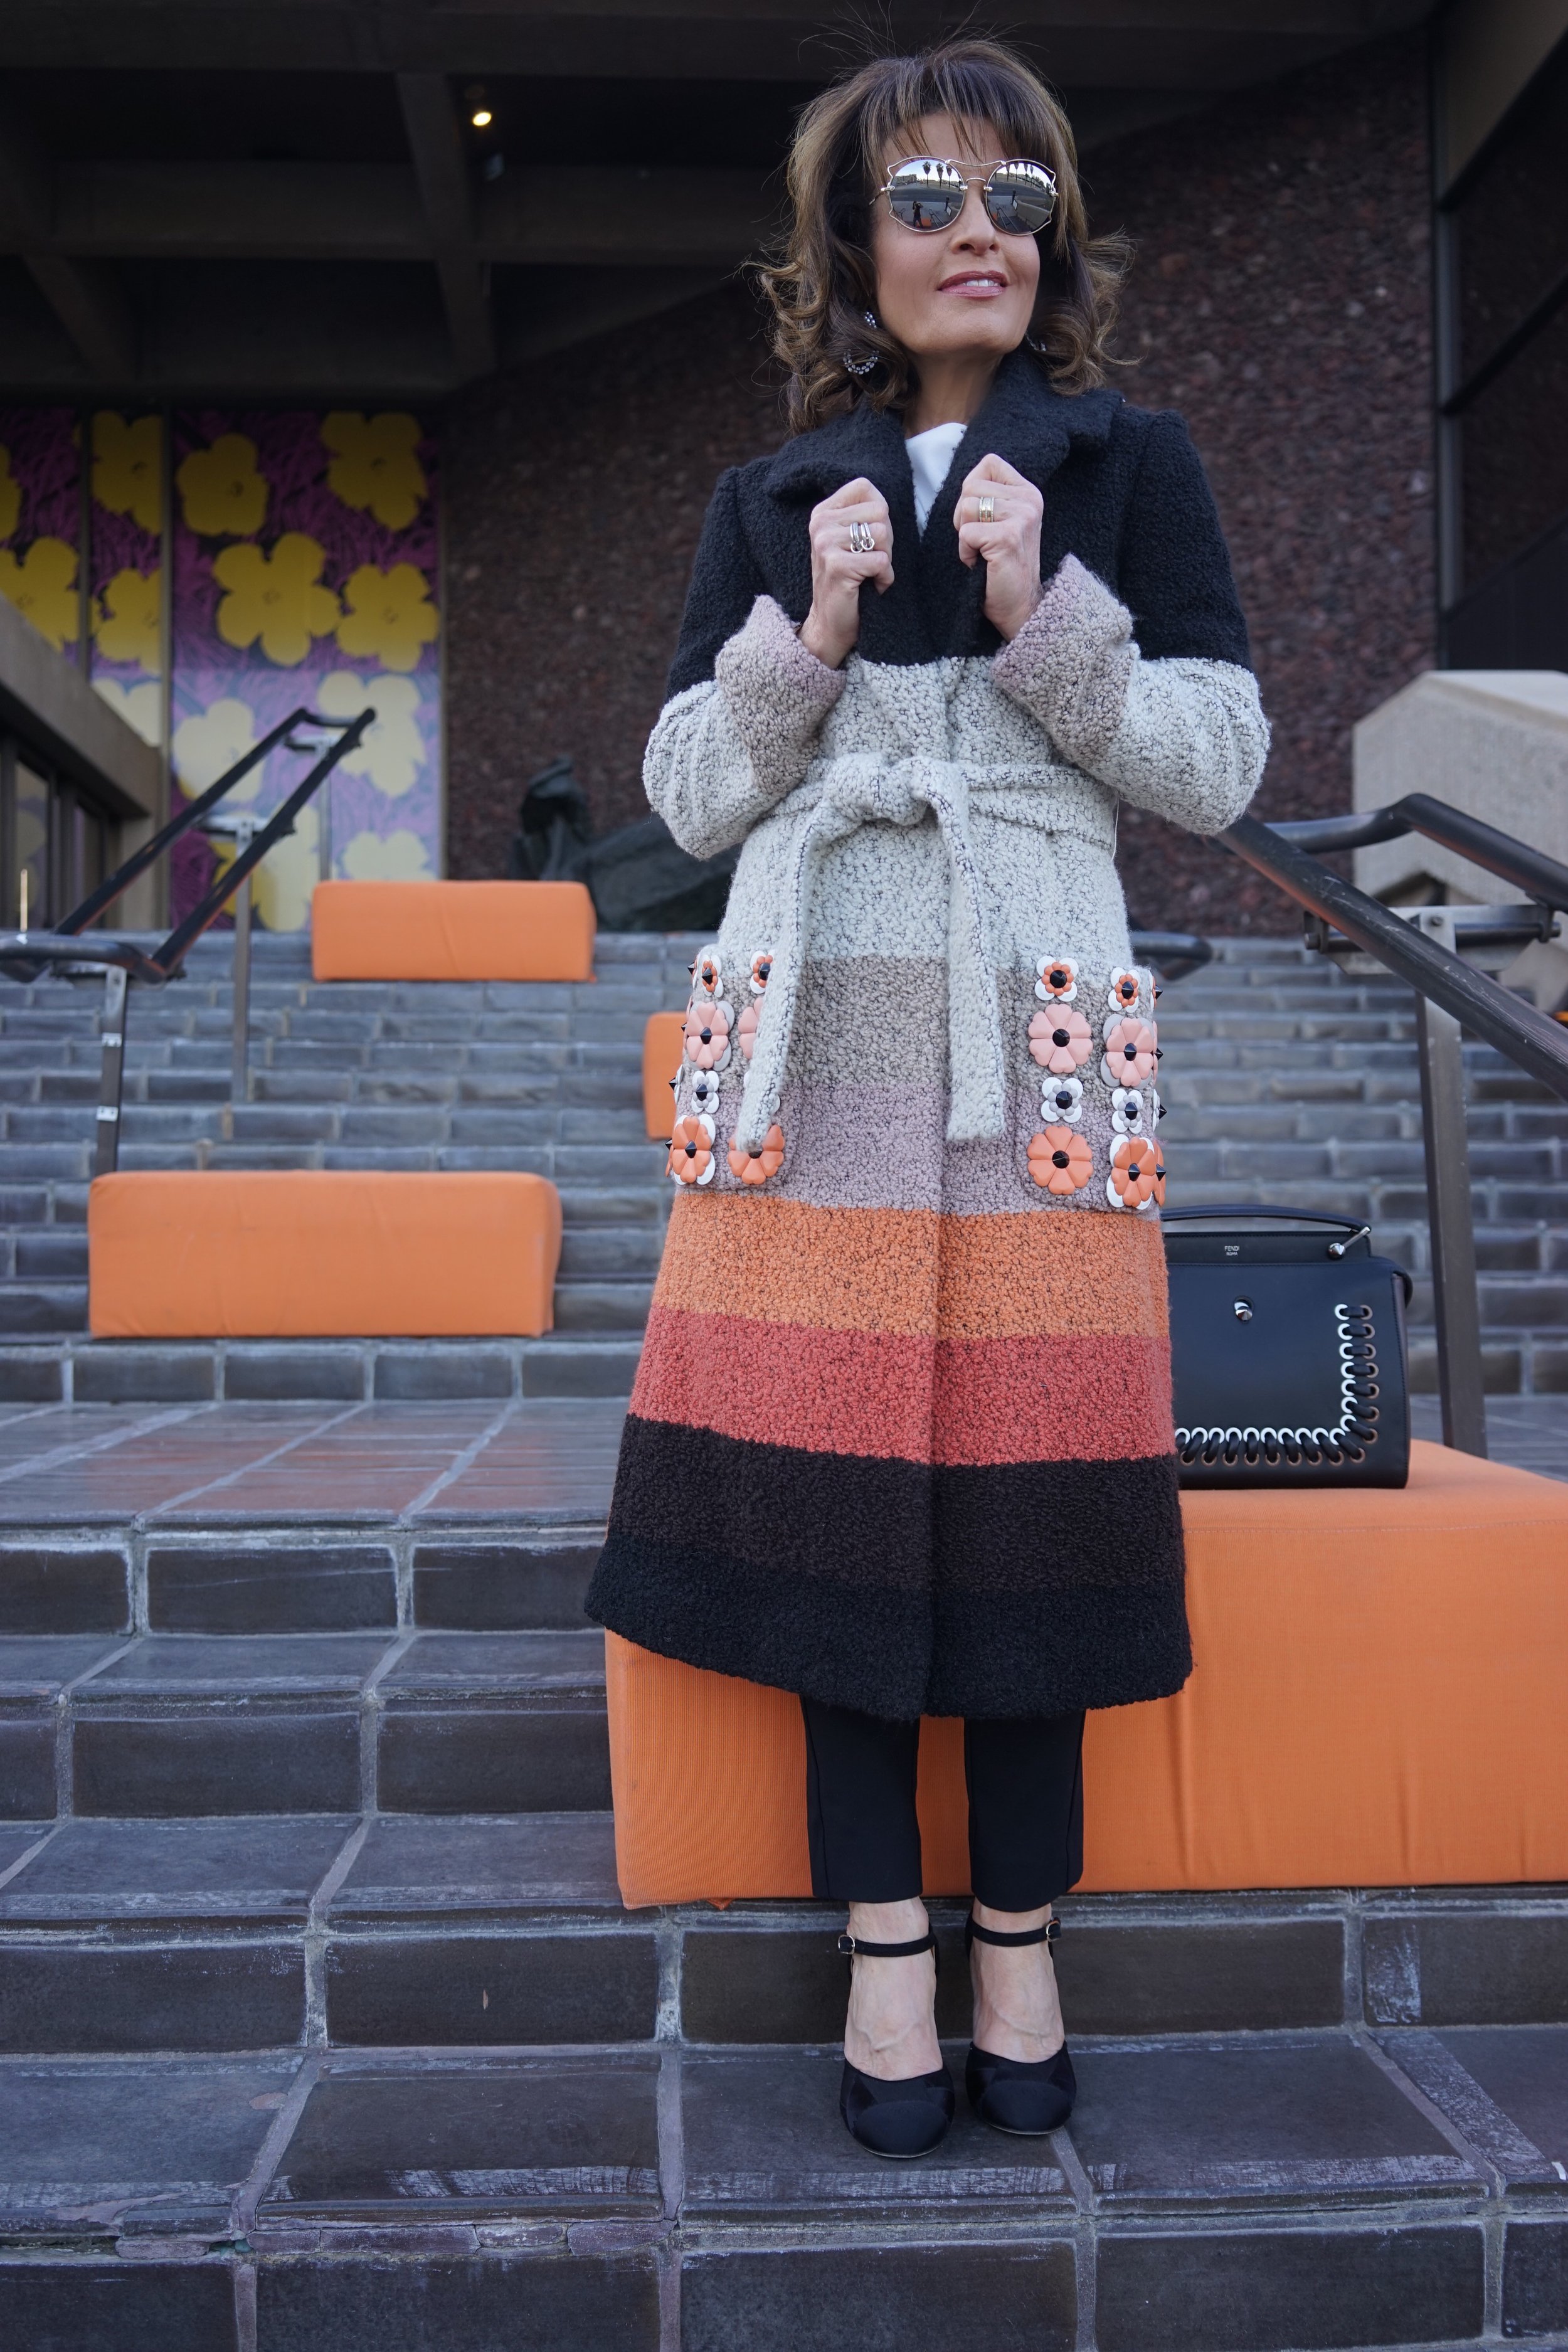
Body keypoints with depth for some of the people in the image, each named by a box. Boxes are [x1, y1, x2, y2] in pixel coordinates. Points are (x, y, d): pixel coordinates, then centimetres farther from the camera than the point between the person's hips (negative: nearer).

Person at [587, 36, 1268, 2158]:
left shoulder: (1130, 464, 11)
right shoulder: (767, 503, 16)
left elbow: (1217, 767, 4)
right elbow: (691, 798, 11)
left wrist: (1042, 614, -8)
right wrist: (808, 637, -3)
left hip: (1034, 1034, -1)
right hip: (816, 1030, 2)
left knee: (1023, 1474, -1)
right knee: (833, 1471, -1)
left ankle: (1020, 1944, 16)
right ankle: (887, 1951, 12)